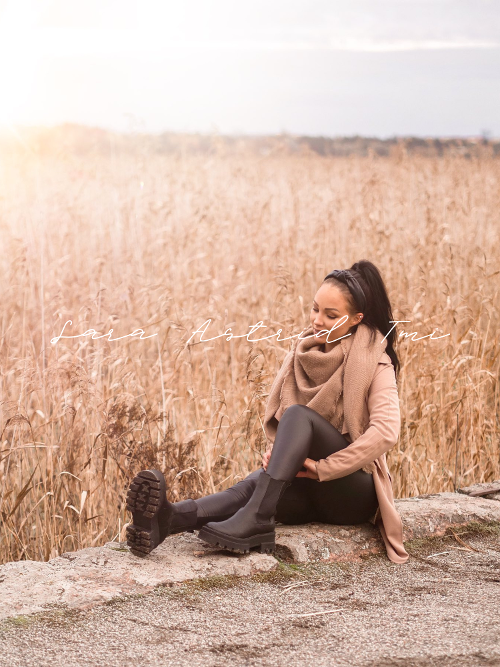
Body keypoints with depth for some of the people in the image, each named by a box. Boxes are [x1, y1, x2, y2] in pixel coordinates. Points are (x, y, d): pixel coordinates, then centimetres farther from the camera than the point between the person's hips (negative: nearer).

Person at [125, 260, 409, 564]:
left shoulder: (375, 364, -8)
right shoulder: (304, 351, 10)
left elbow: (386, 432, -23)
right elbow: (277, 415, 17)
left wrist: (323, 467, -22)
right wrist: (278, 449, -5)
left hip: (354, 492, -4)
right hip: (306, 488, 5)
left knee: (299, 414, -28)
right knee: (254, 484, -30)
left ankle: (256, 520, -42)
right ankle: (167, 518, -56)